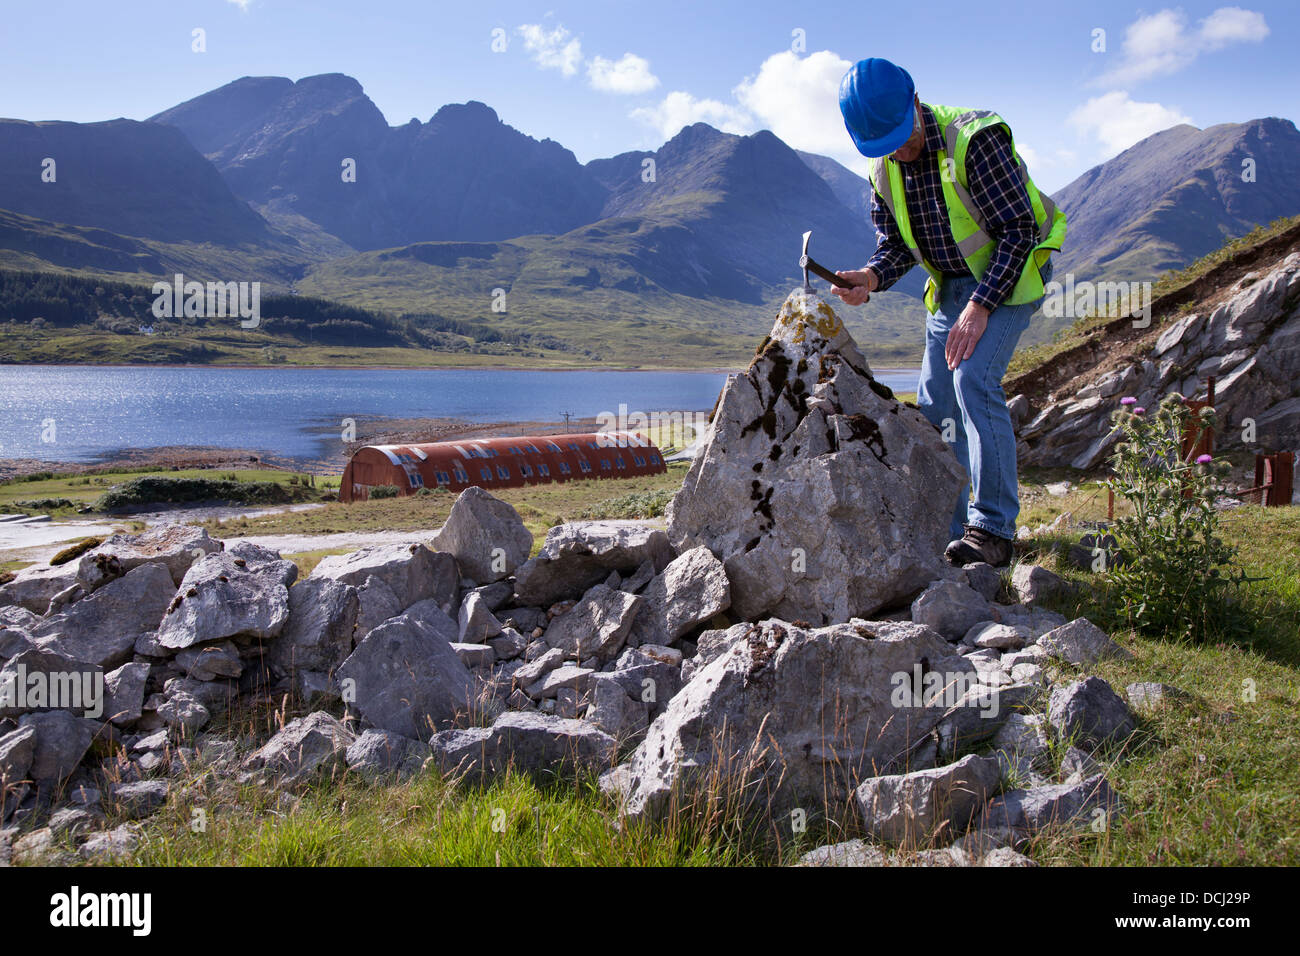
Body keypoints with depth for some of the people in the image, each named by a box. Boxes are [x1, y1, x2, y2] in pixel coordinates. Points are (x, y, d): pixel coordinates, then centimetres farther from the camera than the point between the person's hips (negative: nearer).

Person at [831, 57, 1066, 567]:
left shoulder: (976, 139, -23)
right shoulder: (885, 170, -2)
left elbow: (1018, 230, -22)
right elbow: (897, 246, 3)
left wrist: (980, 306, -27)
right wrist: (871, 277, -20)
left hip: (1009, 273, -7)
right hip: (950, 285, 7)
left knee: (974, 377, -24)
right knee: (935, 402, 2)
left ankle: (993, 528, -20)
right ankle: (946, 529, 11)